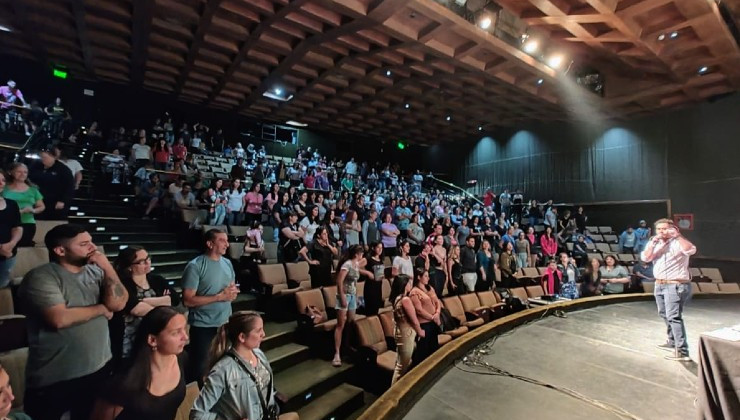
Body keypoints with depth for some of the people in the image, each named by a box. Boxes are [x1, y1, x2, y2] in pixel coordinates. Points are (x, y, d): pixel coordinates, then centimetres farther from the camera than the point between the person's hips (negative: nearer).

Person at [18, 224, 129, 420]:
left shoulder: (95, 271, 0)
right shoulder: (40, 277, -15)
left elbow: (119, 303, -10)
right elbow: (60, 319, -26)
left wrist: (107, 268, -17)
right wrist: (101, 308, -12)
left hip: (99, 368, 5)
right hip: (54, 379, -5)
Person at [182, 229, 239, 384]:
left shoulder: (227, 263, 4)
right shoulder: (195, 266, -16)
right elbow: (188, 300, -20)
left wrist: (233, 292, -9)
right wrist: (220, 297, -22)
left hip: (226, 323, 6)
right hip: (203, 326, -6)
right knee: (198, 367, 11)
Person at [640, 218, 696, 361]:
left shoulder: (678, 243, -9)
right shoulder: (653, 243, 7)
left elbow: (691, 250, -30)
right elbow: (645, 258, -7)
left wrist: (678, 235, -25)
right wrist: (653, 242, -15)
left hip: (676, 285, -7)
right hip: (659, 285, 7)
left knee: (674, 316, -13)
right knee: (665, 315, 20)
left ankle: (682, 351, -9)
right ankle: (672, 341, 37)